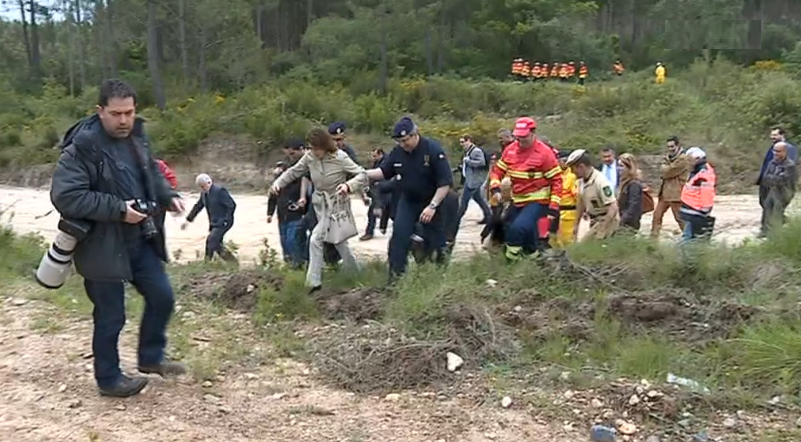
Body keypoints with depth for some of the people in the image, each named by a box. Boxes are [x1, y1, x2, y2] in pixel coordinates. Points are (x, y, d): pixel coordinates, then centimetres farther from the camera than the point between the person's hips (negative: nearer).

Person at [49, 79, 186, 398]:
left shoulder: (136, 136, 5)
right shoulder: (82, 147, -20)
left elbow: (151, 173, 20)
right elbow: (64, 196, -24)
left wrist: (169, 197, 1)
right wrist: (118, 209, -26)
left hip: (139, 239, 7)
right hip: (103, 247, -7)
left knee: (162, 297, 12)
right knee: (110, 317, 6)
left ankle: (150, 357, 33)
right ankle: (109, 379, 26)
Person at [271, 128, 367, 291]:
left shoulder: (340, 157, -19)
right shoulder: (309, 157, -5)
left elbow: (362, 175, -19)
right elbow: (293, 172, 7)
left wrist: (348, 185, -37)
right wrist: (278, 183, -8)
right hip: (320, 204, 6)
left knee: (316, 239, -15)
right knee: (338, 242, 14)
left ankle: (314, 281, -6)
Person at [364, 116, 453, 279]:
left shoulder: (433, 150, -22)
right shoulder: (397, 152, -7)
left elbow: (446, 182, -21)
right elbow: (384, 172, 6)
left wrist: (432, 206, -26)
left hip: (432, 202, -4)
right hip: (407, 201, 4)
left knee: (436, 241, 5)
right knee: (398, 237, -9)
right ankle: (395, 275, -2)